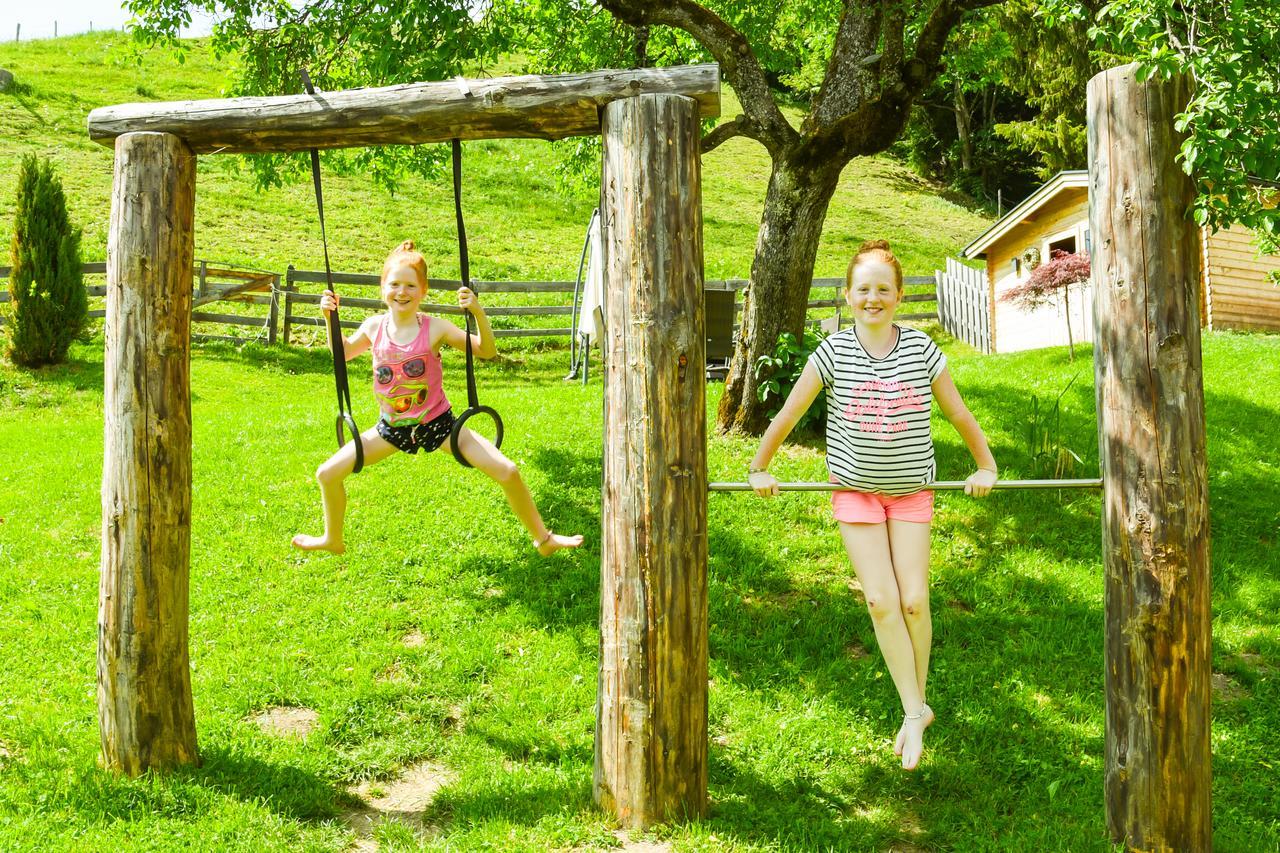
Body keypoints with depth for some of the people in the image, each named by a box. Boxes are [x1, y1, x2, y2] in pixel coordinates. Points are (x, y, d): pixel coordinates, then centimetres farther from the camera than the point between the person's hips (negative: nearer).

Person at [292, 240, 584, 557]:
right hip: (392, 428, 3)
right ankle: (332, 539, 32)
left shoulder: (435, 329, -16)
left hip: (436, 423, -3)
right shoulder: (374, 327, -5)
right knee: (327, 474, 3)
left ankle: (543, 539, 7)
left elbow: (486, 351, -12)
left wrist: (478, 312, -27)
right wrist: (330, 318, 3)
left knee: (508, 472, -13)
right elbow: (344, 353, 16)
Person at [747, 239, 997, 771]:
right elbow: (789, 414, 0)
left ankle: (916, 706, 15)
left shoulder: (921, 350, -6)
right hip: (856, 490, 0)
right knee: (881, 600, -8)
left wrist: (985, 467, 13)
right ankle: (915, 711, 0)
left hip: (911, 491, 1)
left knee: (914, 600, -4)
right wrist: (759, 468, 6)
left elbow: (959, 414, 6)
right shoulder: (834, 352, -8)